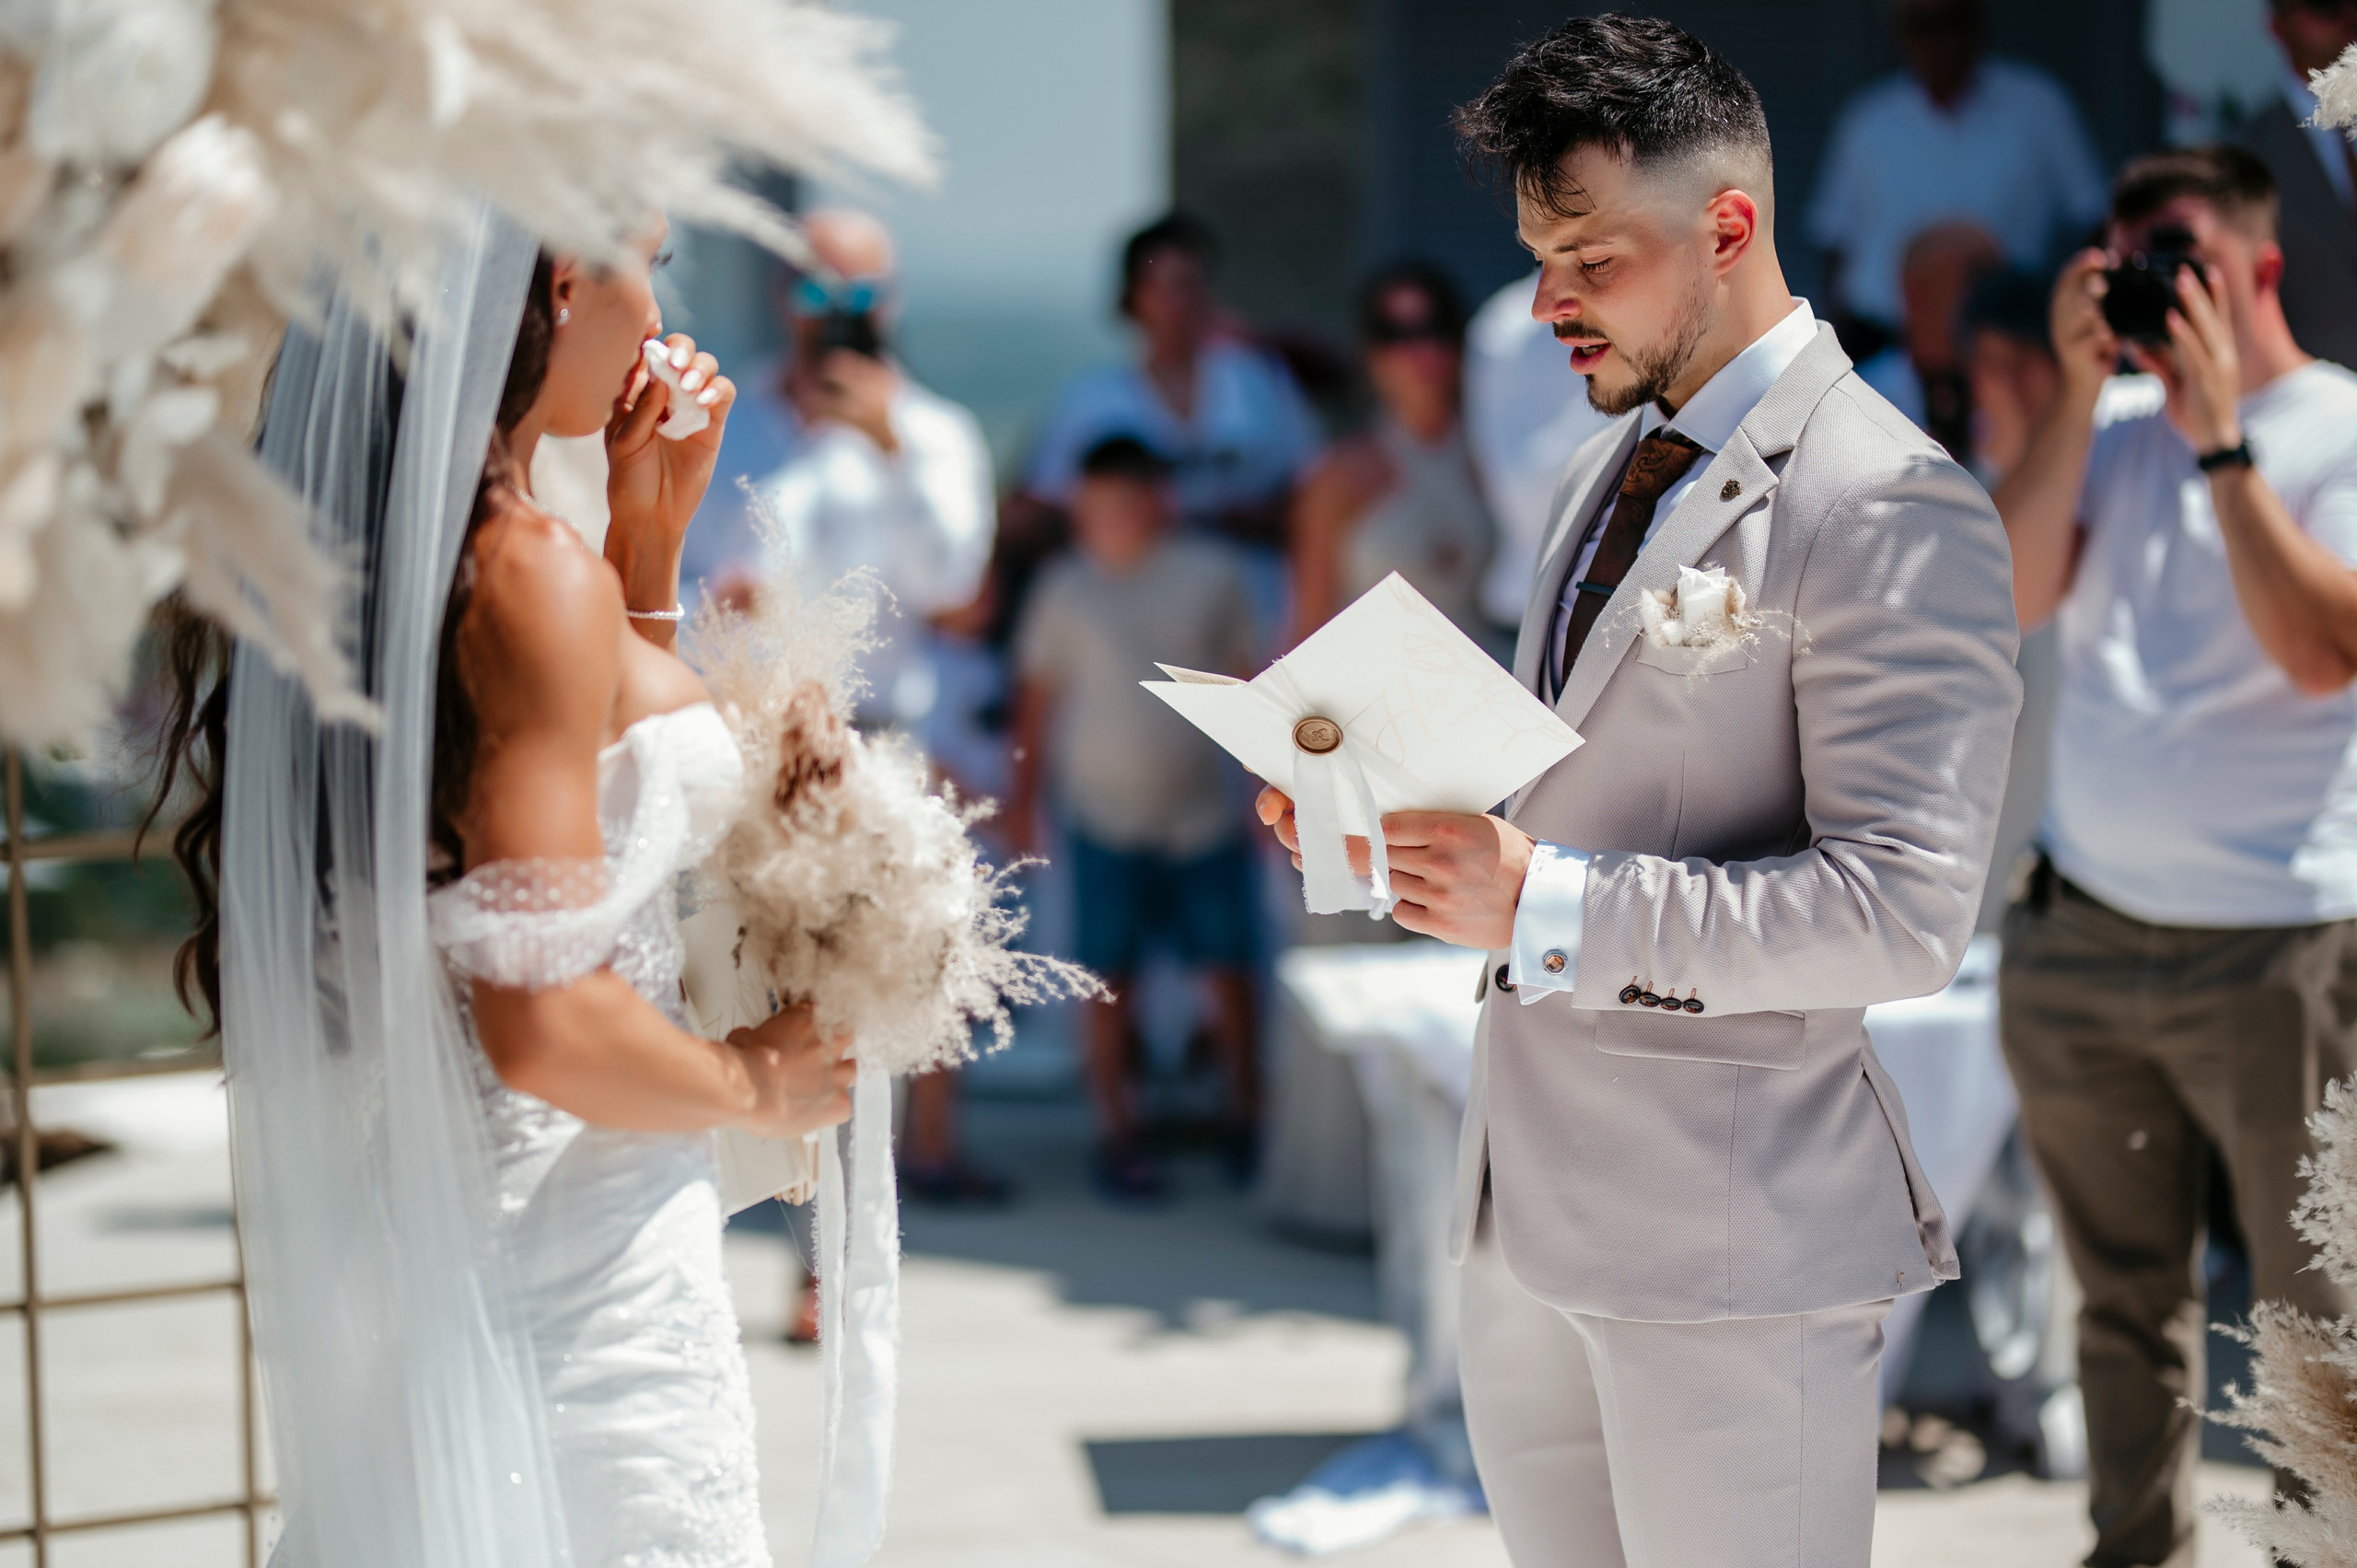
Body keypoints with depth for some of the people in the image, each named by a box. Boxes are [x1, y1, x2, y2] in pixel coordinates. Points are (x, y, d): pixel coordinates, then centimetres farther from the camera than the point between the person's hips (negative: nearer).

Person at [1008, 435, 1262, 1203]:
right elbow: (1037, 698, 6)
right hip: (1107, 816, -1)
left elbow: (1247, 680, 9)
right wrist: (1023, 798, 6)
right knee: (1111, 977, 1)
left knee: (1229, 969, 4)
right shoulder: (1066, 590, -1)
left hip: (1205, 814, 1)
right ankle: (1118, 1134, 11)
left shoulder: (1211, 572, 2)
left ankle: (1246, 1120, 20)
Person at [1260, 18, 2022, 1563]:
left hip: (1732, 1239, -8)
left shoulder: (1891, 510, -14)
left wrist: (1542, 906, -24)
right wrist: (1384, 797, 4)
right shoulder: (1621, 461, 15)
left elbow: (1904, 913, -21)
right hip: (1535, 1205, 9)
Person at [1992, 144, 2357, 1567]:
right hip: (2079, 939, 5)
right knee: (2126, 1294, 11)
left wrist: (2220, 438, -17)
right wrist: (2083, 388, -7)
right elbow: (2015, 594, -2)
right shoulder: (2116, 424, 12)